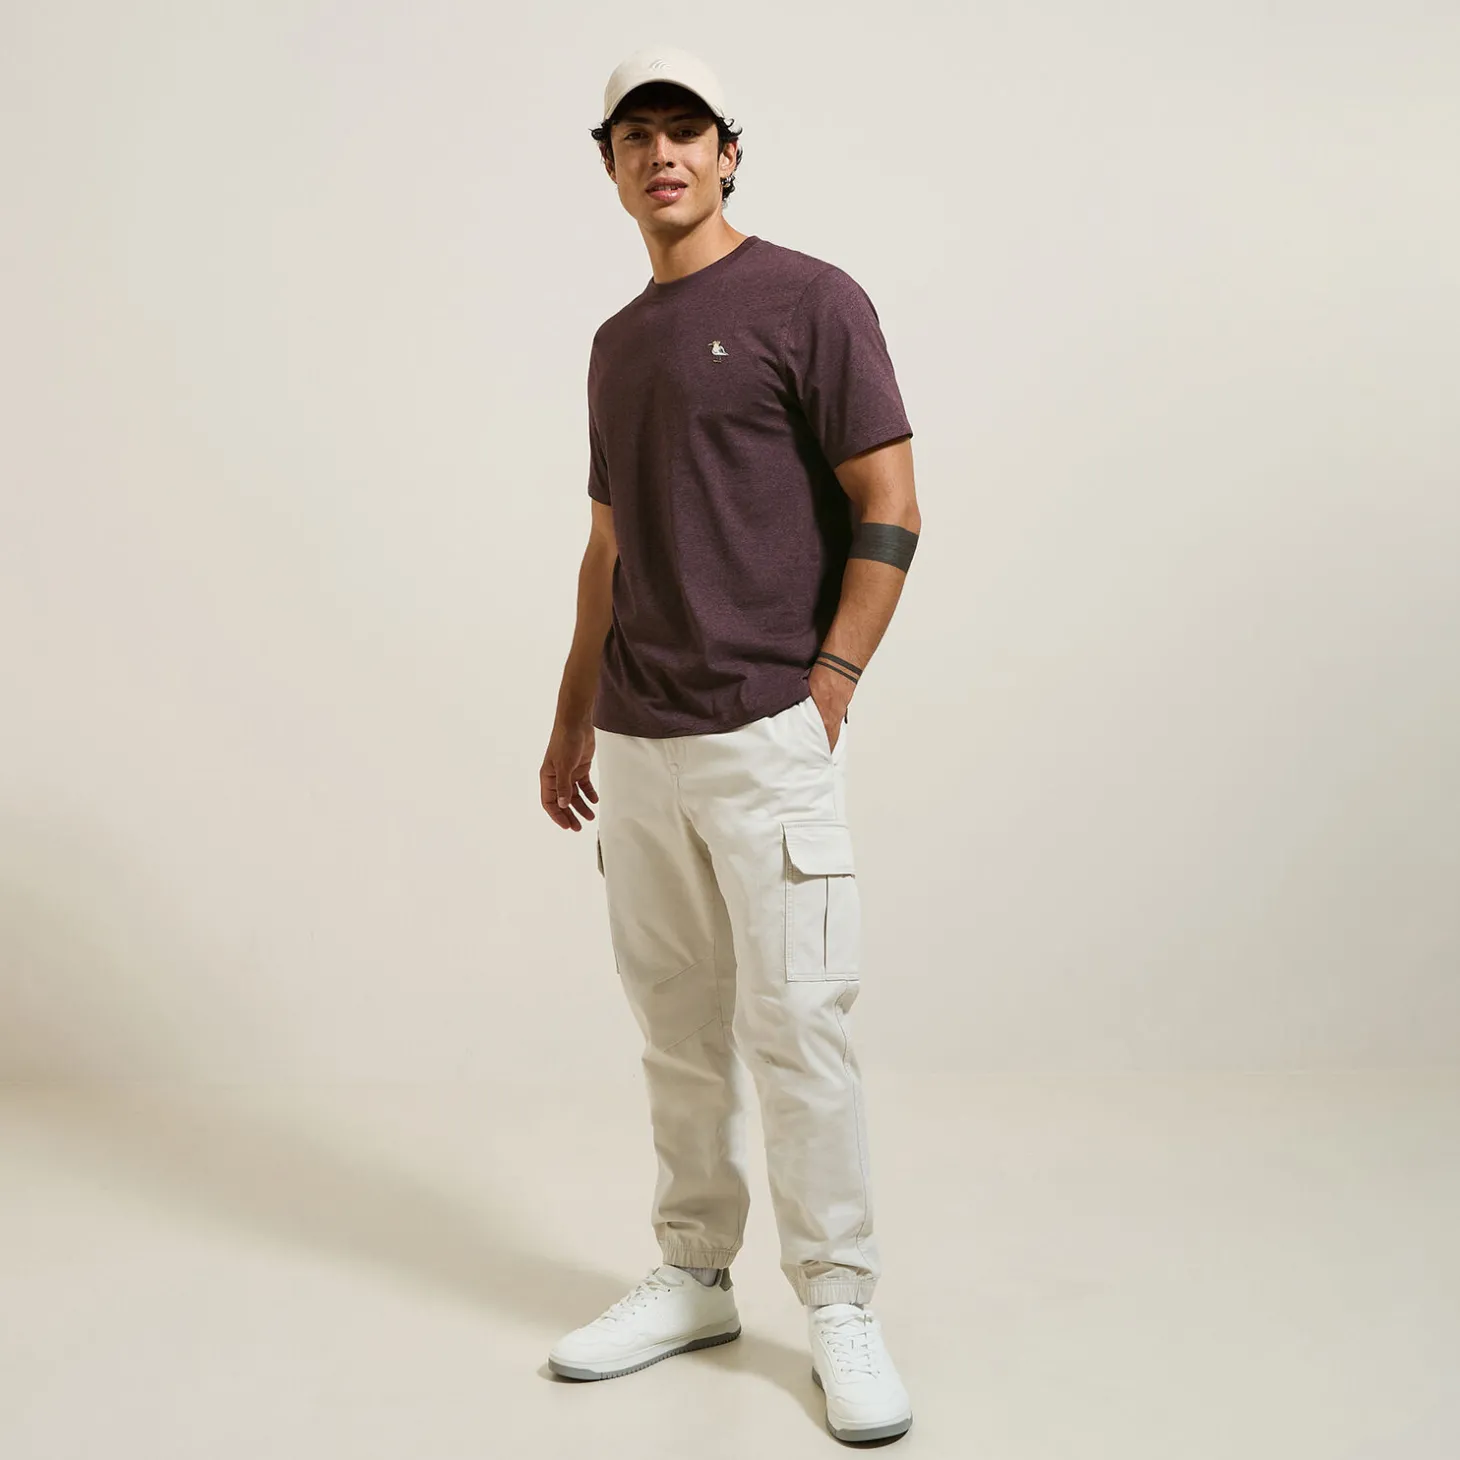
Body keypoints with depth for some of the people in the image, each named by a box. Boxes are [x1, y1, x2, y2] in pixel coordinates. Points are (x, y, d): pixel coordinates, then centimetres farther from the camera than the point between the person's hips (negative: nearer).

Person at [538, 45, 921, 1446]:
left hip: (764, 735, -6)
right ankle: (693, 1279, 24)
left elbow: (890, 513, -7)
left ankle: (839, 1306, 9)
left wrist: (823, 692, -13)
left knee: (795, 1025, -5)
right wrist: (572, 722, 19)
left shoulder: (808, 299, -2)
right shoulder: (616, 342, 18)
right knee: (676, 1024, 12)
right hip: (638, 745, 6)